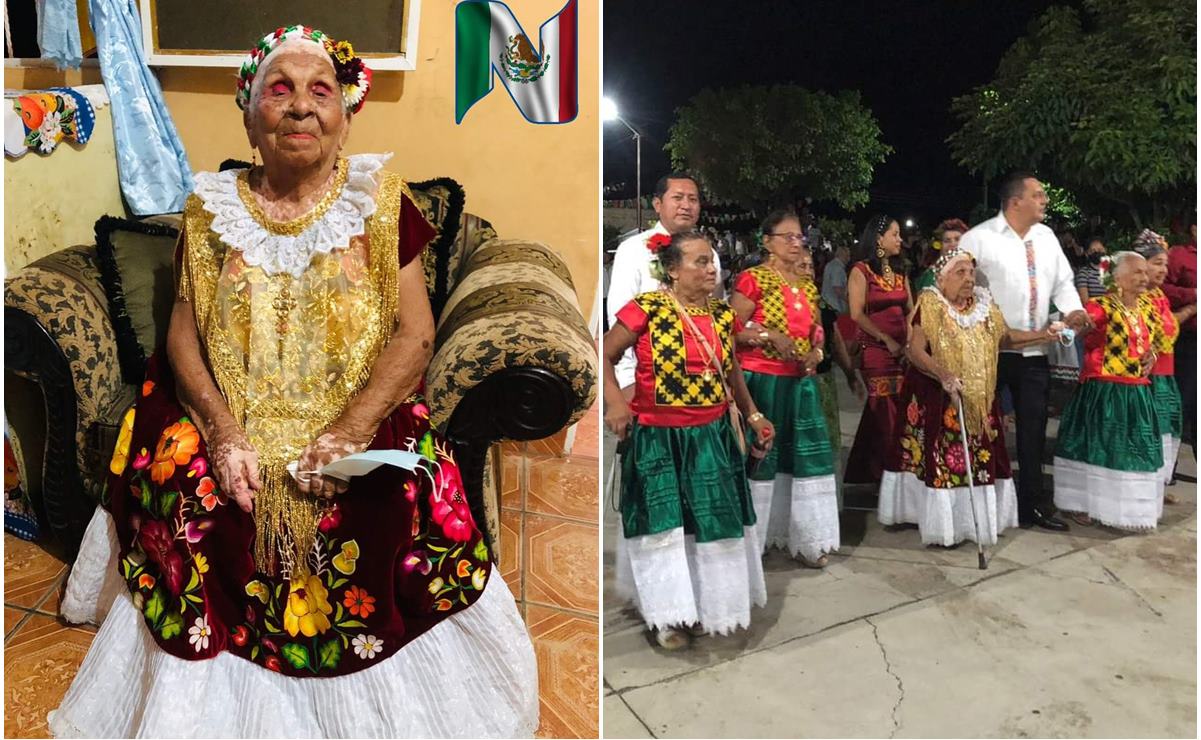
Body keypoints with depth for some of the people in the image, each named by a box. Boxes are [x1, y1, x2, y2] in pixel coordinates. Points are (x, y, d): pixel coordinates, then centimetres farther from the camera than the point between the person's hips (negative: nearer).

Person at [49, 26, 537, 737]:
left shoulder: (378, 199, 2)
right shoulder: (215, 207, 8)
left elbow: (415, 333, -4)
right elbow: (184, 335, 6)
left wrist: (349, 432, -17)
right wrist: (224, 434, -11)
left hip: (362, 429, -2)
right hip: (236, 432, 3)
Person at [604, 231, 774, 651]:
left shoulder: (722, 314, 4)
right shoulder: (646, 310, -13)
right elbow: (605, 356, -7)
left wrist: (753, 415, 14)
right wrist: (616, 403, -20)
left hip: (713, 437, 5)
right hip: (659, 439, -5)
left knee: (714, 523, 13)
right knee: (665, 525, 5)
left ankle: (705, 605, 35)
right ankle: (670, 615, 24)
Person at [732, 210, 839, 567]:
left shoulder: (807, 284, 14)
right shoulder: (752, 279, -7)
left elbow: (817, 330, 20)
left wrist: (816, 353, 0)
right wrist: (769, 335, -23)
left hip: (800, 383, 6)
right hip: (762, 381, -6)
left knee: (804, 456, 6)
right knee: (760, 456, 0)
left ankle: (806, 538, 18)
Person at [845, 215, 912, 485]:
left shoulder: (899, 271, 16)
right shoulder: (861, 271, -3)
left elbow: (910, 311, 15)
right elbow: (857, 314, -10)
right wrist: (887, 340, -12)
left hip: (902, 349, 6)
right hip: (876, 350, -6)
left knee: (902, 410, 5)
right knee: (885, 414, -4)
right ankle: (882, 471, 8)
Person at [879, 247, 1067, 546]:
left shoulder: (983, 303, 7)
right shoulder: (929, 304, -12)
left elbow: (1004, 337, 16)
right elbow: (915, 351, -19)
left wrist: (1043, 335, 6)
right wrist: (943, 375, -32)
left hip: (978, 399, 6)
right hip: (937, 398, -6)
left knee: (980, 459, 10)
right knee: (940, 459, -3)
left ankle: (977, 518, 23)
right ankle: (943, 524, 9)